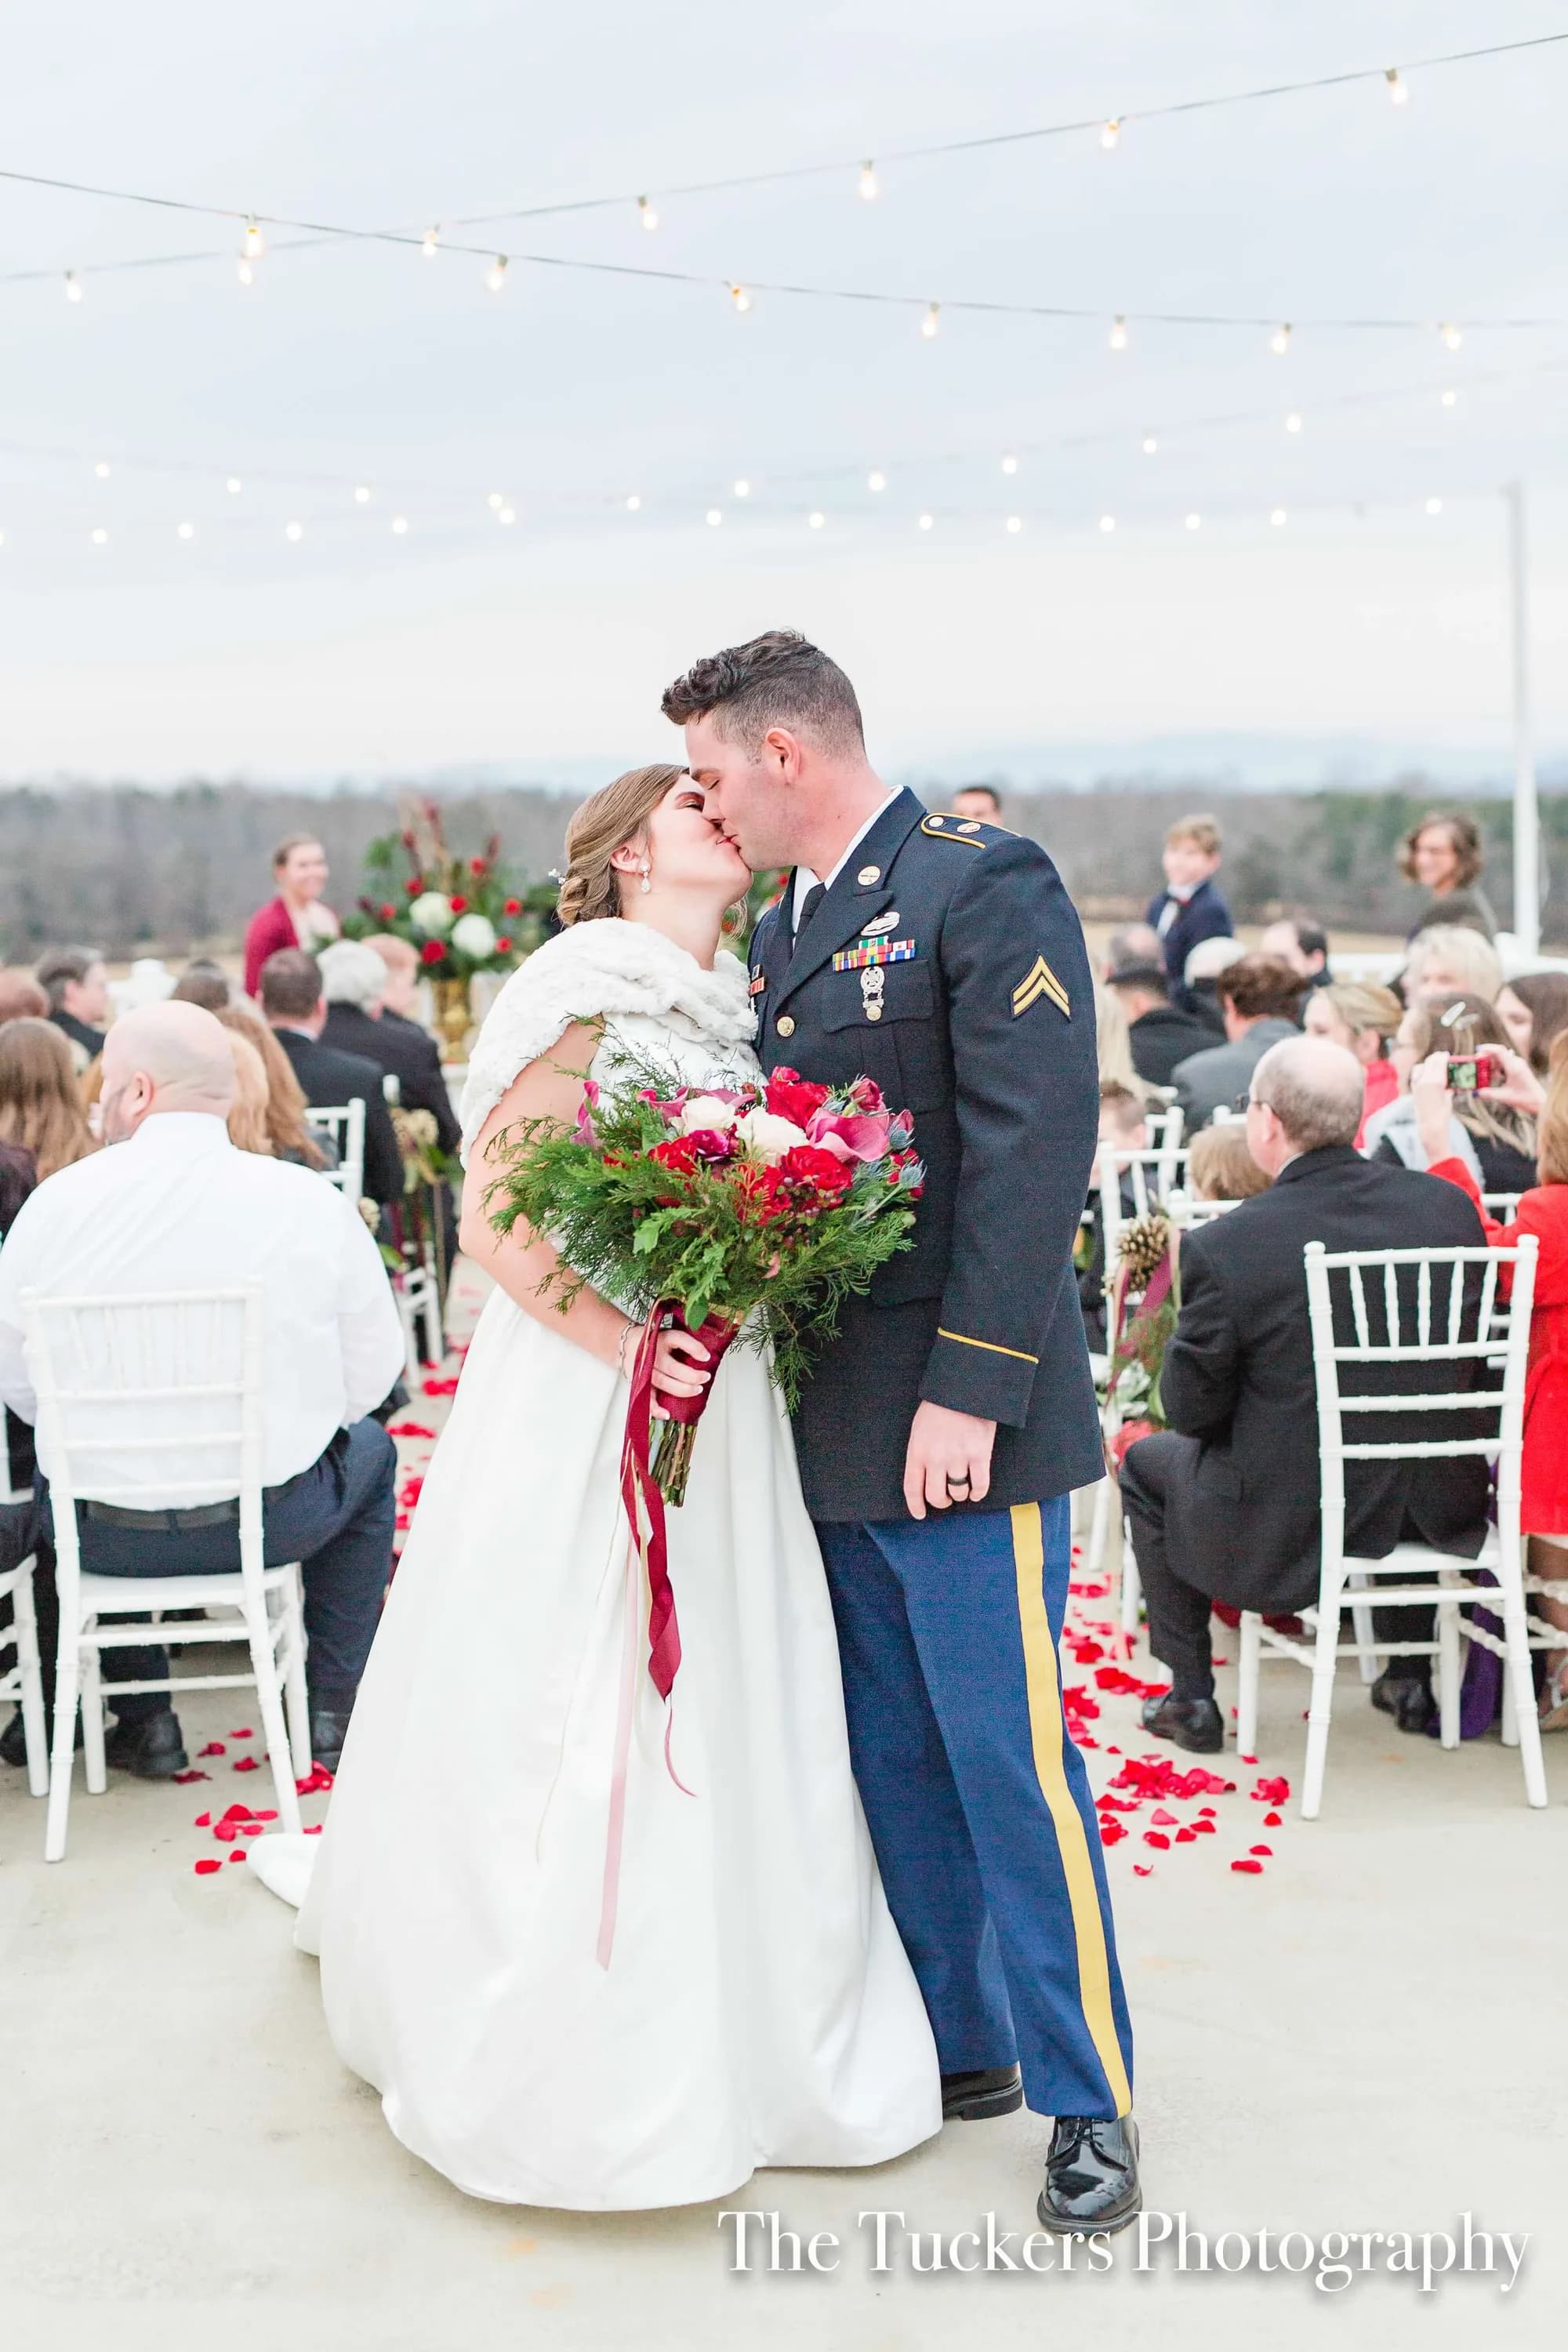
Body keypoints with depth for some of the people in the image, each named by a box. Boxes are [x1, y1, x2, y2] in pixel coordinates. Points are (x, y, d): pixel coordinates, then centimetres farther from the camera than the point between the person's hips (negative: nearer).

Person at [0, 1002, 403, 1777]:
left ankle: (145, 1720, 32)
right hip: (272, 1521, 0)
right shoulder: (314, 1202, -9)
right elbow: (372, 1373, -3)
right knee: (369, 1452, 32)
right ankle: (335, 1709, 30)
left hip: (105, 1537, 1)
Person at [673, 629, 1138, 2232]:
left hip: (956, 1416, -8)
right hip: (830, 1423, 8)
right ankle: (958, 2045, 30)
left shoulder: (984, 884, -10)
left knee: (1009, 1760, -1)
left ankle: (1088, 2099, 14)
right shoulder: (780, 931, 15)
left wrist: (968, 1391, -21)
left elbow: (1038, 1146, -17)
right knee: (893, 1762, 15)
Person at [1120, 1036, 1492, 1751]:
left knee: (1147, 1462, 24)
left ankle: (1192, 1700, 27)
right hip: (1436, 1516, 5)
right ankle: (1411, 1679, 41)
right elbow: (1466, 1361, 5)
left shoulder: (1222, 1246, -22)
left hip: (1286, 1532, -4)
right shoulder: (1448, 1205, -7)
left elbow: (1190, 1408, -11)